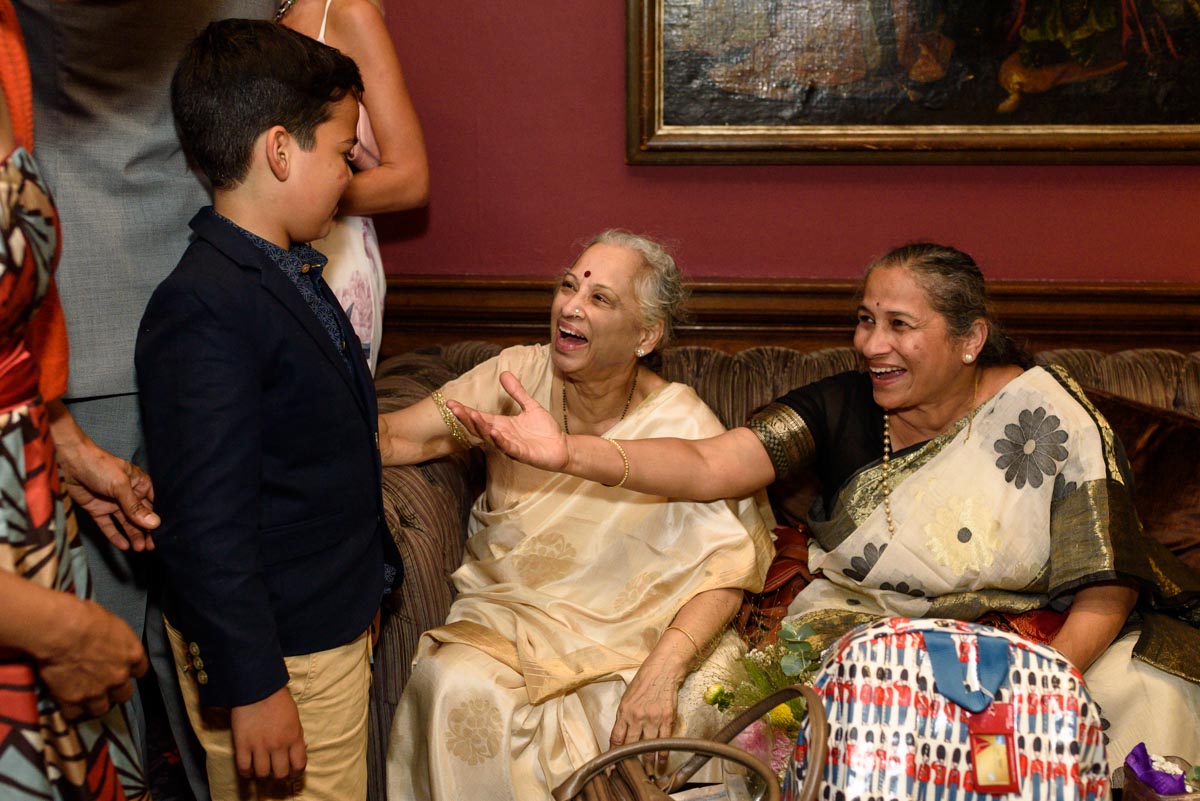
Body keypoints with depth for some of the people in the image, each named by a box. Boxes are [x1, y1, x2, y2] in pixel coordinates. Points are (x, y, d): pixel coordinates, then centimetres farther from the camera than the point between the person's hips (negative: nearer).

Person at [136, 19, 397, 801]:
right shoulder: (203, 309, -24)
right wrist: (251, 687, -22)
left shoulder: (292, 273, 8)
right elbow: (208, 522, -25)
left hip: (333, 623, 9)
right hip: (274, 655, -9)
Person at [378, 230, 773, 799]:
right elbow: (404, 436, -6)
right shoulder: (519, 375, 0)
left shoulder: (681, 425, -8)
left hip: (622, 640, -1)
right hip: (503, 617, 2)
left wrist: (661, 672, -26)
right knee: (456, 688, -28)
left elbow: (728, 566, -13)